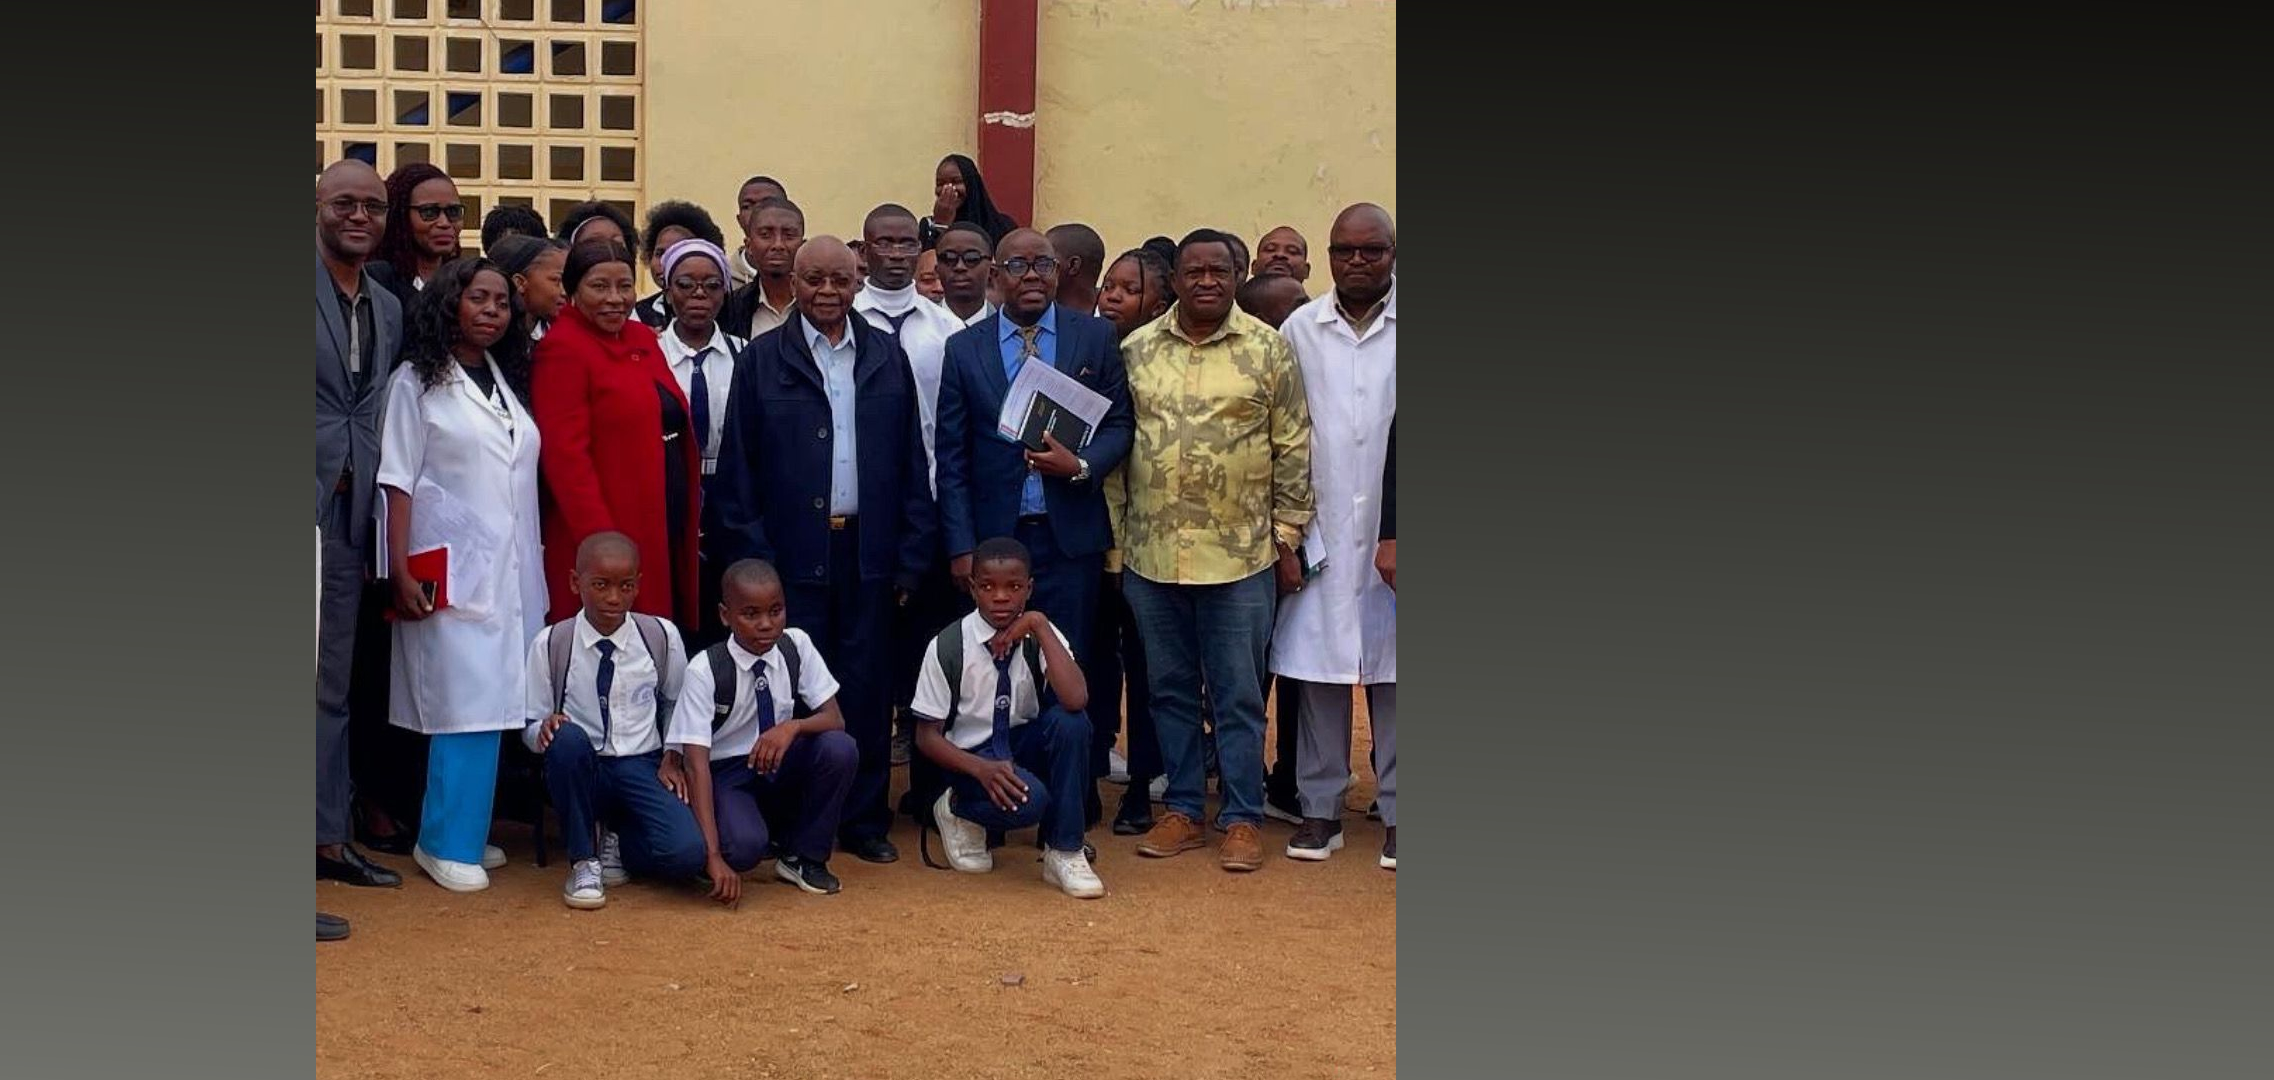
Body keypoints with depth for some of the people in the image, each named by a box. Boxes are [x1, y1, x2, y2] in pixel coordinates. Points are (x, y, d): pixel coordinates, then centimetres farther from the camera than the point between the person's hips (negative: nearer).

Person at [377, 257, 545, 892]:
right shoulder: (418, 382, 1)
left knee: (494, 706, 4)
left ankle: (468, 829, 14)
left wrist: (534, 567, 12)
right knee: (465, 706, -9)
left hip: (512, 569, 5)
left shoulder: (505, 381, 16)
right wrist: (400, 571, -10)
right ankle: (448, 843, 0)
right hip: (452, 571, -5)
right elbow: (398, 481, -3)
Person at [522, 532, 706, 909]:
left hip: (642, 768, 0)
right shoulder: (551, 645, -6)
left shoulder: (662, 636, -2)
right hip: (582, 769, 0)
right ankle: (584, 860, -15)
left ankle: (615, 840, 9)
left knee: (686, 855, -28)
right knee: (567, 738, -38)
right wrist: (543, 729, -22)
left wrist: (672, 759, 3)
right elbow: (530, 726, 0)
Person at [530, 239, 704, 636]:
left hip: (668, 529, 7)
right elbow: (564, 455, -15)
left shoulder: (643, 339, 13)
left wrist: (690, 523, 12)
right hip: (605, 540, -7)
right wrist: (601, 540, -20)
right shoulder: (563, 349, -9)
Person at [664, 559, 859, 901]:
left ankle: (804, 858, -5)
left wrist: (793, 726, -33)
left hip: (782, 768, 5)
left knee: (840, 748, -25)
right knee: (743, 847, -35)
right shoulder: (704, 670, -20)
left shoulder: (796, 646, -9)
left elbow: (835, 720, -8)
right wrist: (714, 855, -35)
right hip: (725, 774, -4)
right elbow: (696, 760, -26)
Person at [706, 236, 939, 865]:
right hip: (792, 554, -2)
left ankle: (865, 820, 18)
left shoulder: (888, 358, 8)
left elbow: (911, 463, 8)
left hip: (868, 551, 2)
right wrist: (749, 561, -7)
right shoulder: (760, 361, 1)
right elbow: (737, 471, -1)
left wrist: (912, 555, 3)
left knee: (867, 690, 7)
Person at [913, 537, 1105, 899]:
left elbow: (1075, 700, -28)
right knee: (1028, 801, -34)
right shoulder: (949, 646, -13)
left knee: (1070, 721, -29)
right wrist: (981, 768, -24)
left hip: (1026, 747, 3)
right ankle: (959, 809, 3)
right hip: (972, 757, -3)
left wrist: (1040, 627, -29)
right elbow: (927, 736, -8)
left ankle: (1064, 853, -17)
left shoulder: (1040, 636, -9)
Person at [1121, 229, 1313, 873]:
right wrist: (1113, 542, 6)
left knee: (1239, 696, 5)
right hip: (1150, 555, 3)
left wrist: (1287, 541, -2)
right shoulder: (1135, 350, 4)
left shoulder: (1268, 349, -2)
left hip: (1240, 557, -2)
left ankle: (1243, 819, 15)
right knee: (1169, 690, 12)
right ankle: (1183, 811, 23)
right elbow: (1114, 442, 8)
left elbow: (1293, 452, 0)